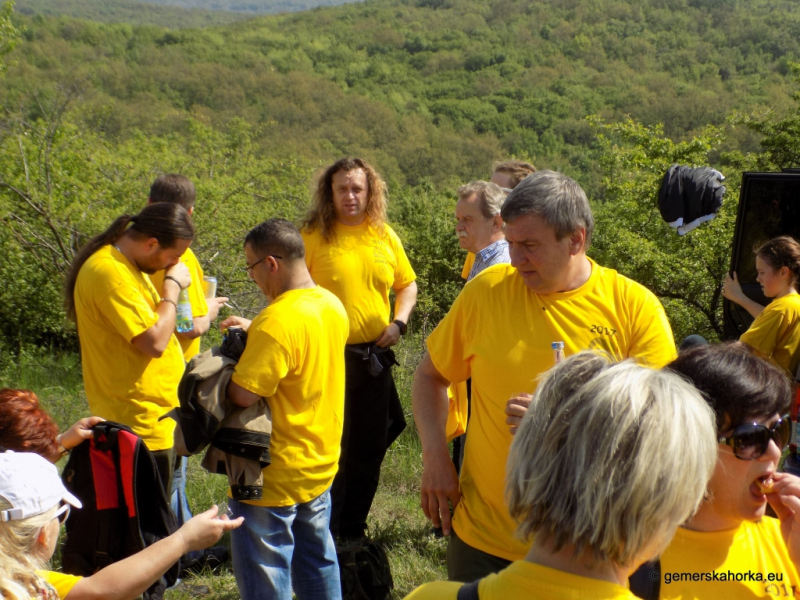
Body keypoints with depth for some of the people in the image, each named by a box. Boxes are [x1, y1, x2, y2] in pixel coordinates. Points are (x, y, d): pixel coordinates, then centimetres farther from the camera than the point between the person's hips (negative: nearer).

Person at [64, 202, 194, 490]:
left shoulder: (126, 263, 11)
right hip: (141, 423, -10)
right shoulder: (110, 272, -21)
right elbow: (154, 342, -24)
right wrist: (173, 287, -15)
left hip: (152, 419, 10)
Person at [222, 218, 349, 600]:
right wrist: (254, 331, 9)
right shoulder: (332, 304, 1)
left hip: (276, 475, -8)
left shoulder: (277, 321, -26)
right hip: (321, 463, 9)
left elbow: (243, 394, -28)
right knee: (318, 559, 23)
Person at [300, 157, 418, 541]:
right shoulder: (313, 236, -6)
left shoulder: (385, 236, 6)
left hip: (375, 357, 4)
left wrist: (398, 322, 1)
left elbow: (407, 285, 16)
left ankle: (353, 530, 31)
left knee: (368, 451, 13)